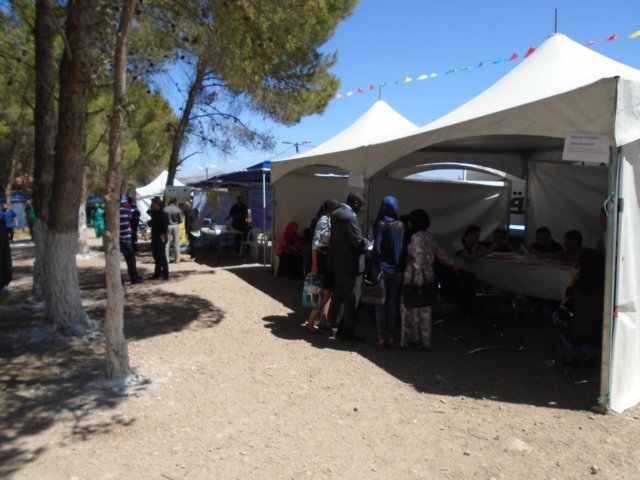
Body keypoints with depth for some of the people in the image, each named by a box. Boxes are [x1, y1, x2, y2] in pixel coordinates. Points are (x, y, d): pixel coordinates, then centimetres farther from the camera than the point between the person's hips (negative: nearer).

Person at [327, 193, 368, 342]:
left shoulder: (335, 213, 7)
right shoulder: (350, 217, -21)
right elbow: (359, 243, -21)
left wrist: (362, 242, 12)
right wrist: (367, 242, 1)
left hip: (338, 261, 9)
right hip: (351, 263, -9)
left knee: (338, 295, 17)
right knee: (351, 298, 1)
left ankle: (334, 327, 27)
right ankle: (348, 332, 8)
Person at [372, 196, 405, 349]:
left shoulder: (379, 224, -9)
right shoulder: (401, 226, -1)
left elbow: (376, 247, -11)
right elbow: (404, 248, -1)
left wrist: (375, 266, -5)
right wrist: (400, 264, 6)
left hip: (382, 268, -2)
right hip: (397, 269, 2)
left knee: (381, 303, 5)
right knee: (393, 303, 10)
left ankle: (381, 337, 7)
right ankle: (391, 337, 15)